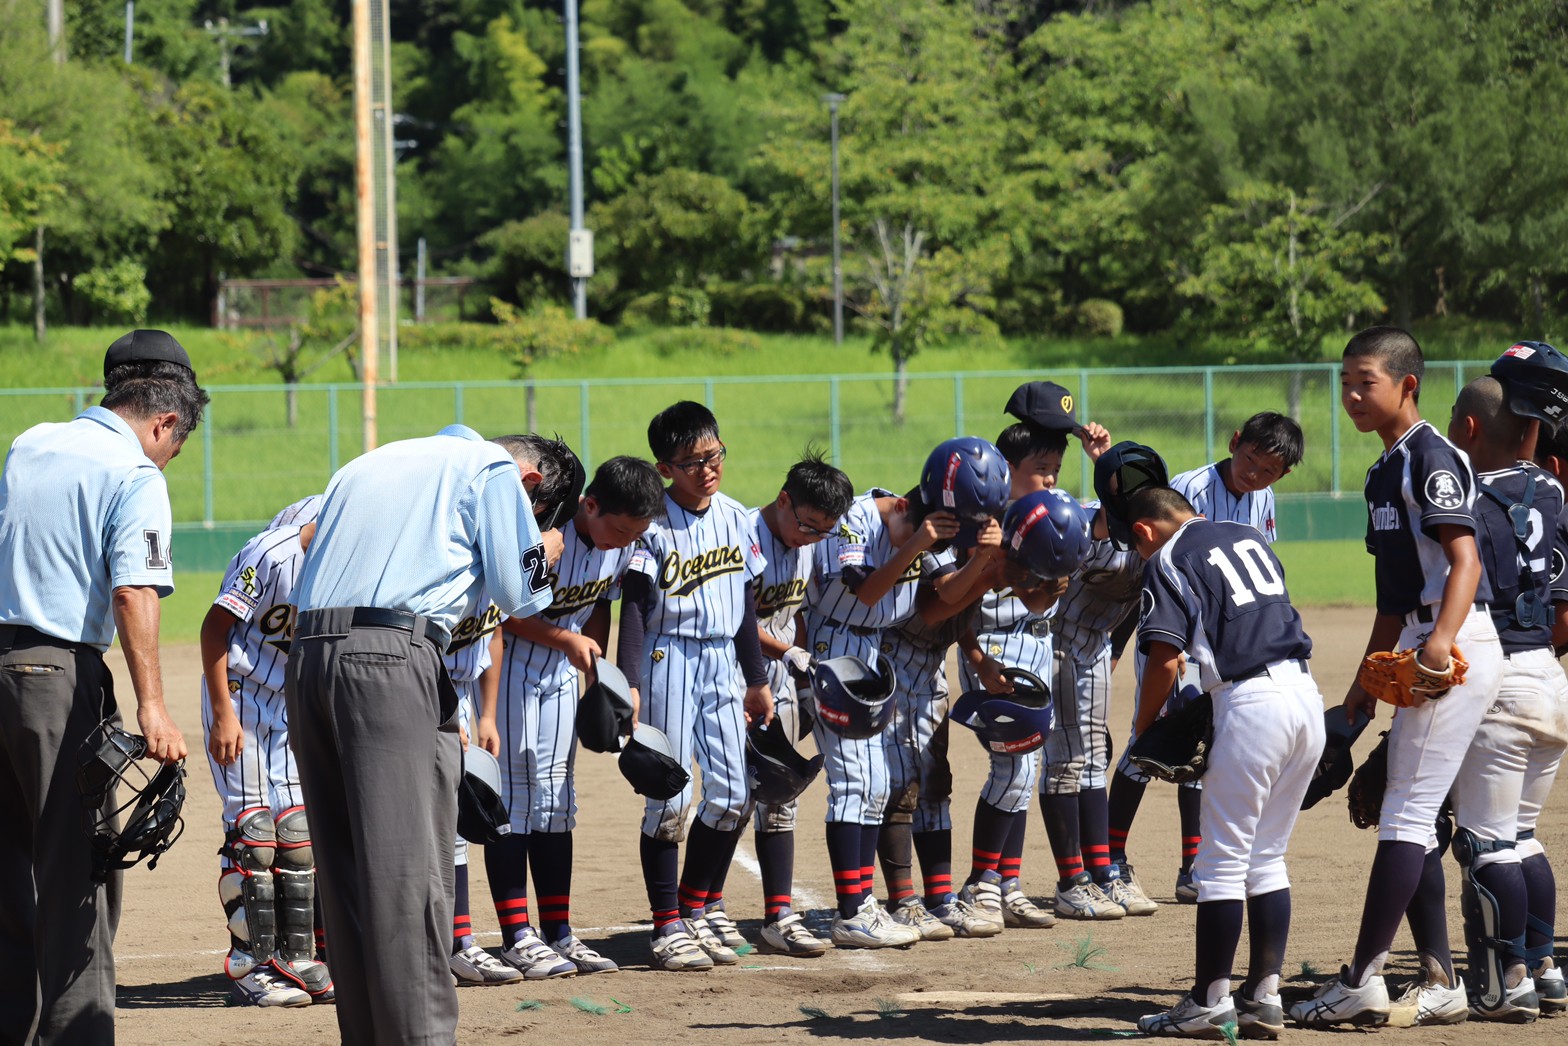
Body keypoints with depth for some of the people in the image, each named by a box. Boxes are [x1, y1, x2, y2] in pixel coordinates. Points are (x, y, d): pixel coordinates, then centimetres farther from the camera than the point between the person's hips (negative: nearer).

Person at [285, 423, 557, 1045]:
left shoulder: (366, 465, 30)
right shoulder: (494, 466, 11)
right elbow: (518, 596, 7)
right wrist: (544, 557, 27)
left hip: (305, 653, 7)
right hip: (391, 661, -6)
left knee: (343, 865, 8)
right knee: (409, 868, -9)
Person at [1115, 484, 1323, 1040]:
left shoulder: (1168, 561, -2)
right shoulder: (1248, 535, 21)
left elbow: (1165, 660, -11)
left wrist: (1142, 734, 2)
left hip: (1252, 702, -7)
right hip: (1306, 693, 7)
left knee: (1223, 860, 1)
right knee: (1266, 858, 14)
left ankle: (1209, 1003, 3)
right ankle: (1264, 997, 13)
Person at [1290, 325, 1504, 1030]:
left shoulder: (1430, 458, -11)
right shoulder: (1384, 472, 19)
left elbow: (1465, 558, -21)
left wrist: (1442, 638, -36)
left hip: (1459, 647, -10)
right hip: (1421, 653, 10)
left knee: (1406, 816, -10)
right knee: (1412, 821, 11)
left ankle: (1362, 980, -11)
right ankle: (1438, 985, 14)